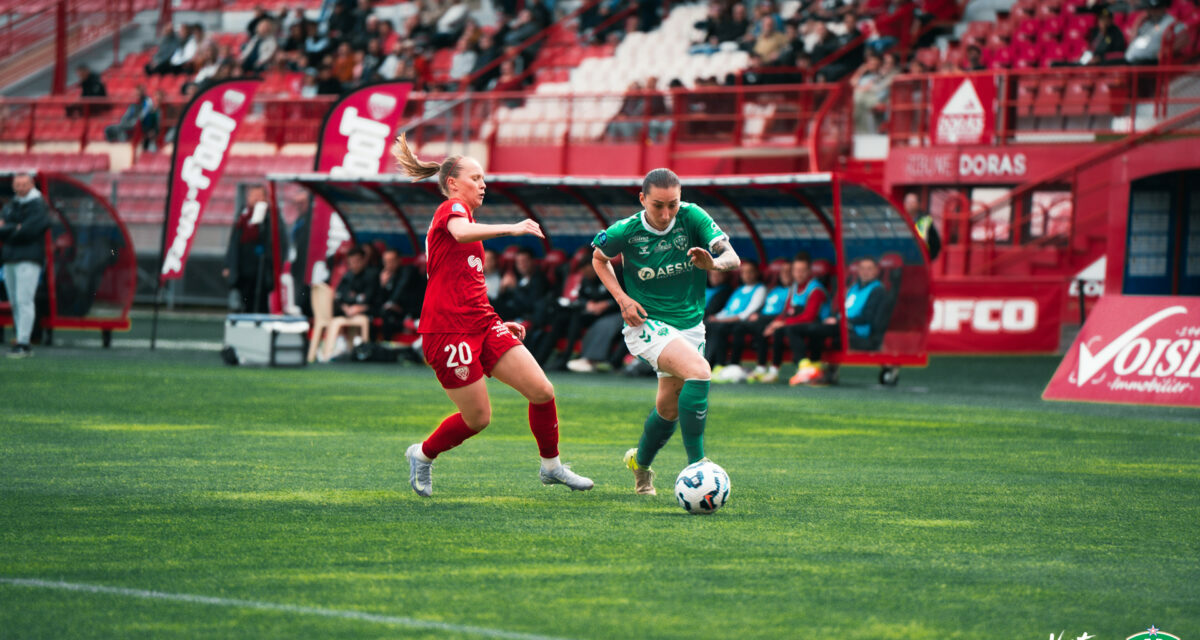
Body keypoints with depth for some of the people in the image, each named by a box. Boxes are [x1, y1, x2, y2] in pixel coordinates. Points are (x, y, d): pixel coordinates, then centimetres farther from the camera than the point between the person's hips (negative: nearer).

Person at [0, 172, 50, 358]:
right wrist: (16, 229, -14)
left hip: (29, 260, -7)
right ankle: (22, 345, 11)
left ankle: (23, 344, -17)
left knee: (24, 300, -13)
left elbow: (29, 231, -15)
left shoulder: (38, 205, -3)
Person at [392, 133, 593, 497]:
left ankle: (551, 466, 13)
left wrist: (497, 323, 23)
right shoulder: (451, 208, -3)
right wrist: (510, 229, -40)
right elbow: (461, 232, -31)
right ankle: (423, 455, 22)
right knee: (478, 418, -3)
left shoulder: (464, 215, 25)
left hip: (481, 324, 9)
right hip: (448, 331, -9)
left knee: (542, 390, -3)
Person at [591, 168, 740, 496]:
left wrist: (714, 263, -39)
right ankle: (696, 464, -28)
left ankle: (640, 462, 46)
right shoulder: (625, 232, -13)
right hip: (647, 324, -4)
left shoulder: (692, 217, -11)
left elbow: (733, 258, -16)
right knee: (699, 371, -30)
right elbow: (599, 259, 8)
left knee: (668, 408, 16)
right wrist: (621, 298, -6)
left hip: (690, 325, 4)